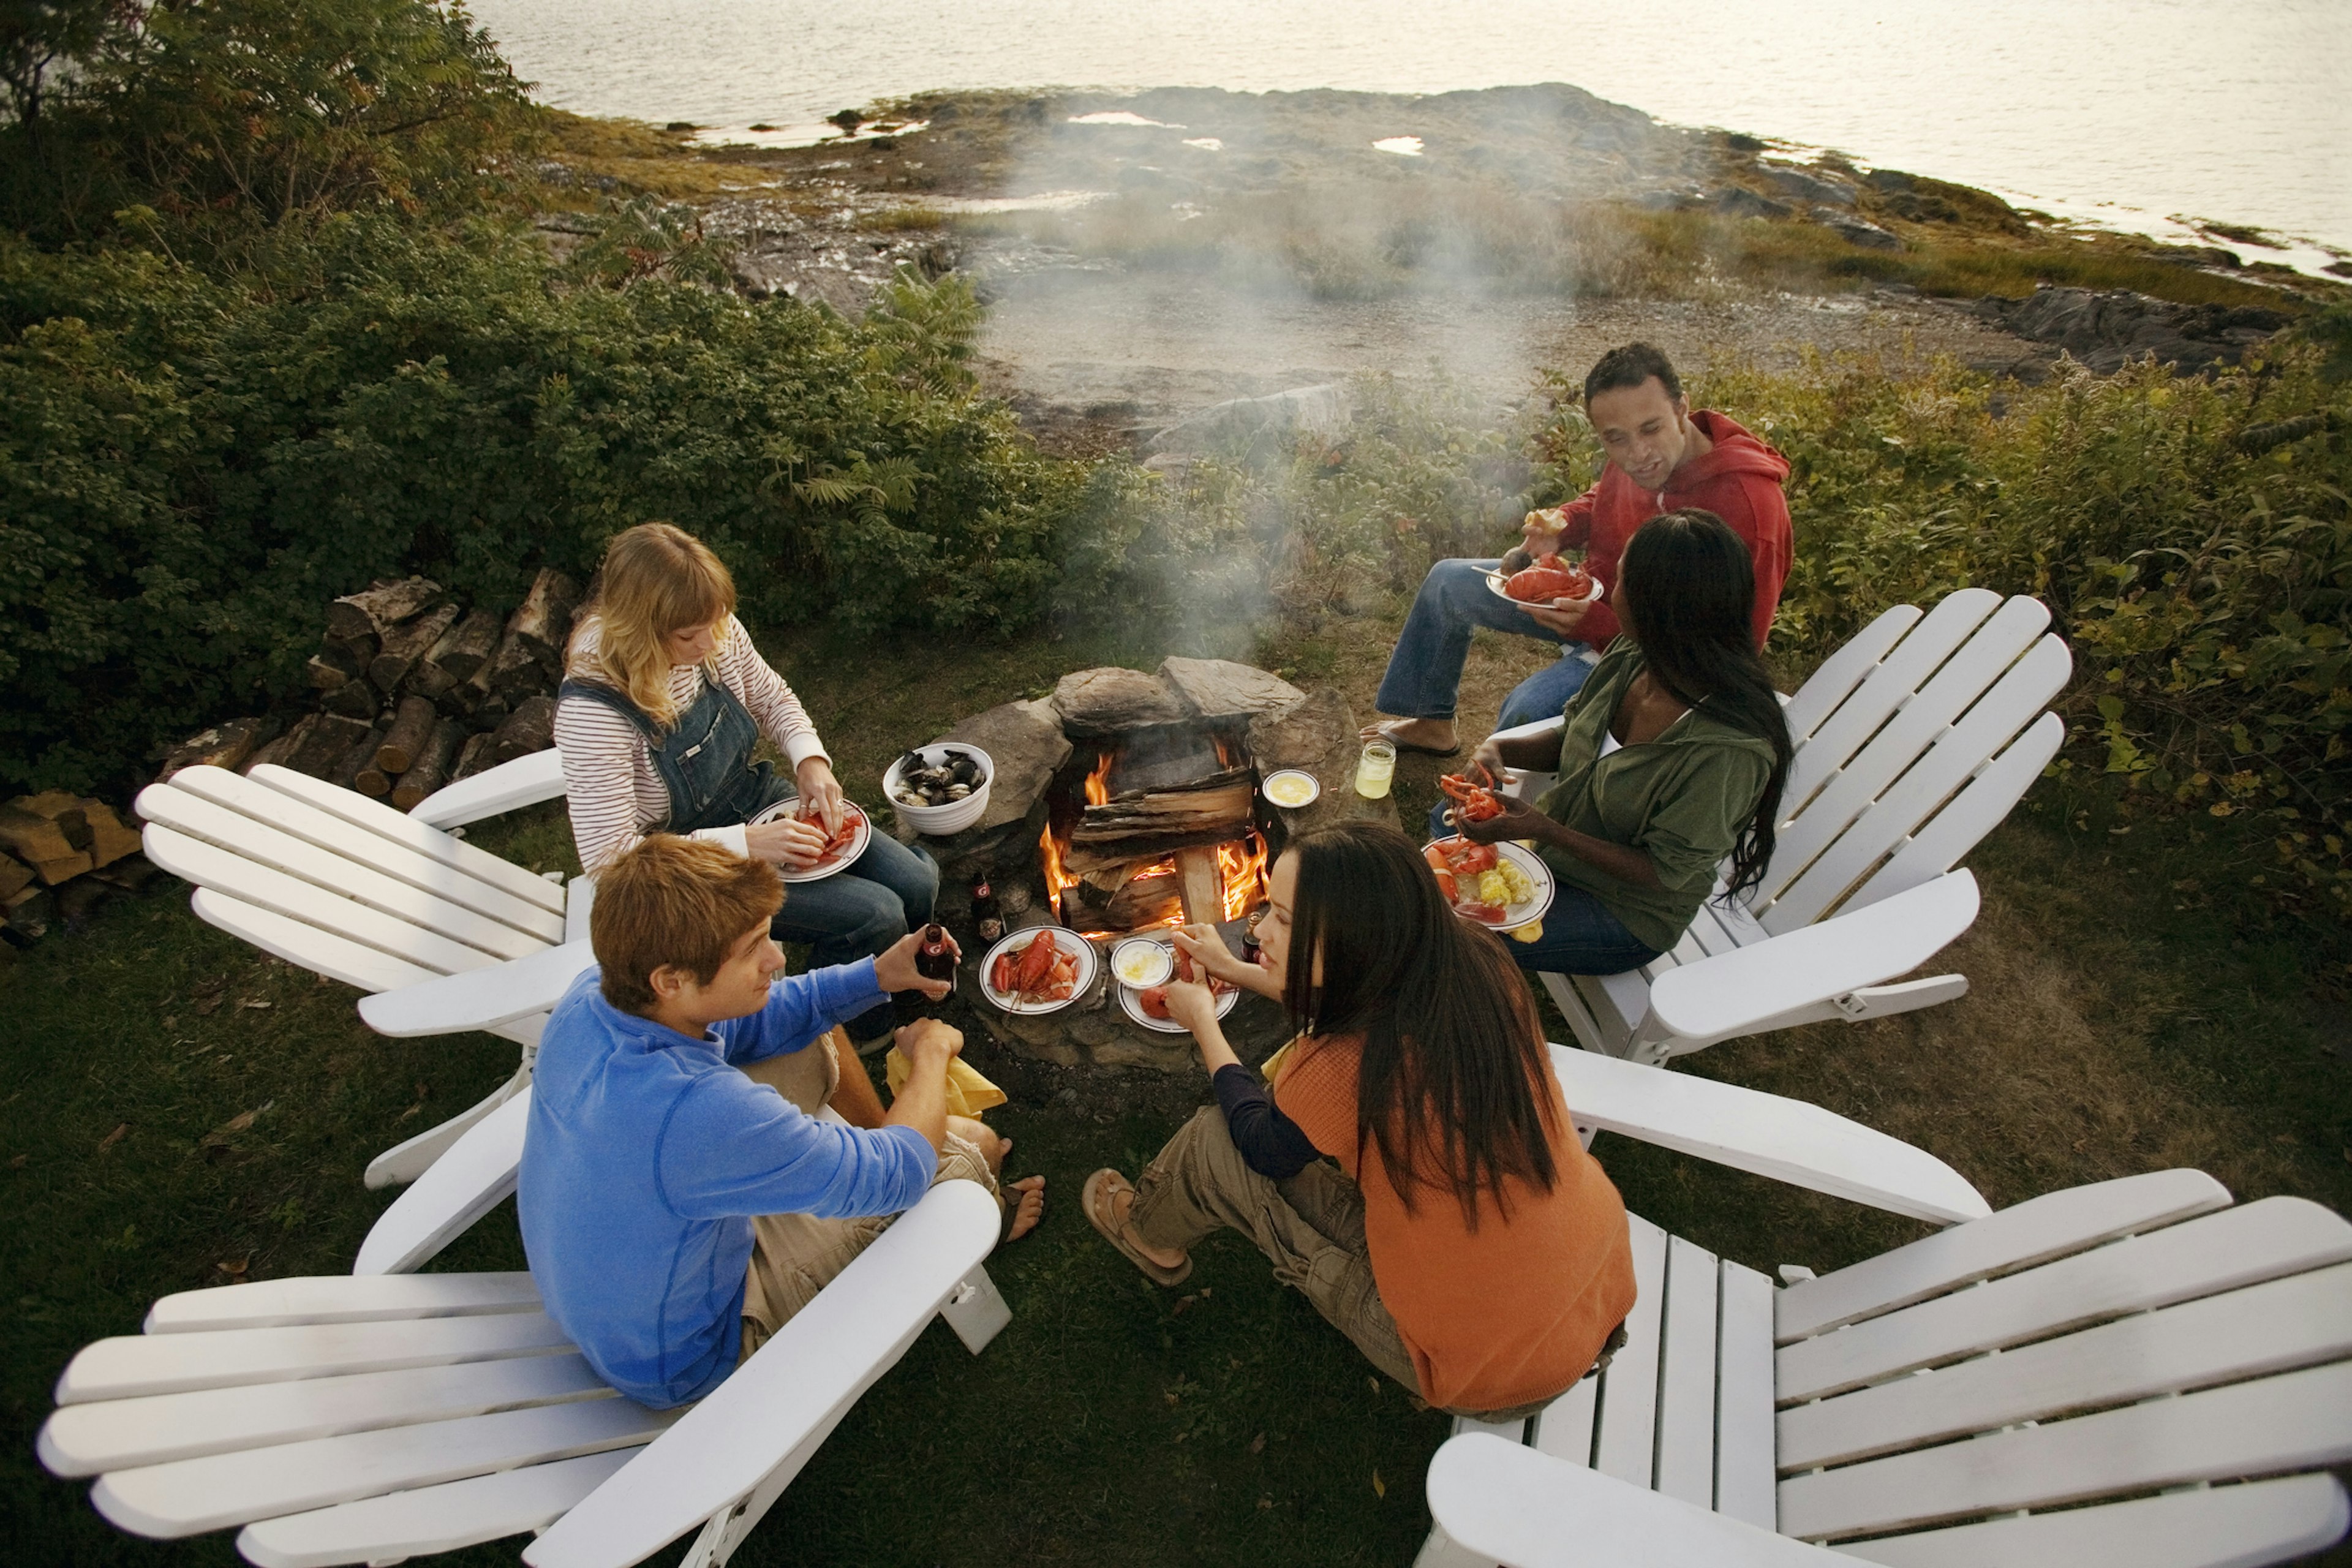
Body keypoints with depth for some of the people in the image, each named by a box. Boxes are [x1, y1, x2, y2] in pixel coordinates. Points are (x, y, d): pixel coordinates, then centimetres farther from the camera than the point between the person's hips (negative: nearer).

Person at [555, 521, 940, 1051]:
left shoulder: (716, 633, -14)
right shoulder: (592, 711, -31)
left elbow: (772, 699, 7)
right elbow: (609, 858, -28)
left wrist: (810, 758, -12)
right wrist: (746, 843, -30)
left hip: (757, 799, 6)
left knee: (917, 883, -4)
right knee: (874, 916, -18)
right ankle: (856, 1040, 14)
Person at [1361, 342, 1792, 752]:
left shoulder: (1744, 504, -33)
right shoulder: (1632, 458, -12)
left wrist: (1597, 624, -37)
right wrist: (1561, 525, -10)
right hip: (1594, 592, 8)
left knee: (1527, 711, -34)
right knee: (1447, 581, 16)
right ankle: (1431, 723, 32)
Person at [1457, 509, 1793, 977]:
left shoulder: (1725, 749, -33)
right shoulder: (1630, 658, -12)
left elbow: (1664, 872, -23)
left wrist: (1544, 831, -32)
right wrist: (1499, 750, -15)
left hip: (1625, 914, -7)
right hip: (1554, 839, 7)